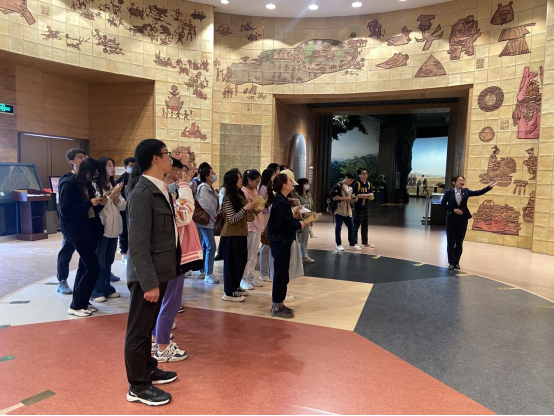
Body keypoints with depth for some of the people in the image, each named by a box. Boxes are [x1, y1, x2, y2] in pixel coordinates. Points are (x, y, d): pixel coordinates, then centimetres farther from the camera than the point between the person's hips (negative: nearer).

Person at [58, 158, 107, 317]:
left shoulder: (86, 185, 12)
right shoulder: (68, 184, -12)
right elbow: (66, 211, -20)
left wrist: (100, 204, -3)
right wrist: (89, 203, -21)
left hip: (89, 230, 9)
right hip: (77, 232, -8)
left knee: (85, 267, 13)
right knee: (93, 268, -8)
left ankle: (82, 302, 23)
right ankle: (76, 306, 3)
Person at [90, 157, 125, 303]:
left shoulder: (114, 185, 15)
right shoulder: (94, 185, -9)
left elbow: (123, 206, 11)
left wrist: (117, 198, -8)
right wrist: (111, 194, -17)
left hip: (114, 228, 7)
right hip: (101, 228, -7)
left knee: (109, 260, 14)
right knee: (99, 261, 0)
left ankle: (107, 288, 24)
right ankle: (97, 291, 9)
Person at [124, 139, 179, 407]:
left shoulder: (159, 190, 8)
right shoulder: (143, 193, -20)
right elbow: (138, 244, -23)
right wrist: (149, 282, -23)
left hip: (159, 271, 9)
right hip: (148, 275, -9)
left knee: (148, 326, 22)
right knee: (139, 330, 6)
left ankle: (148, 369, 39)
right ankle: (138, 386, 21)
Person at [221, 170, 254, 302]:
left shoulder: (240, 195, 8)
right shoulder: (228, 199, -16)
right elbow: (232, 219, -19)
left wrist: (251, 208, 5)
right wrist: (245, 208, -21)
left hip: (241, 234, 8)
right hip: (231, 236, -8)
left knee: (241, 261, 16)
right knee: (231, 262, 1)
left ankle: (236, 287, 31)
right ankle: (229, 293, 12)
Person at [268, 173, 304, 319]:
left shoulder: (283, 200, 12)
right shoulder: (280, 202, -19)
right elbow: (280, 225, -25)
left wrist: (293, 216, 6)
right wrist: (298, 225, -16)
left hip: (283, 242, 10)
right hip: (280, 242, -10)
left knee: (282, 274, 16)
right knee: (281, 274, -1)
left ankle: (279, 304, 27)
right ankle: (276, 308, 9)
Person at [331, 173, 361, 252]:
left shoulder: (350, 188, 17)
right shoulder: (339, 186, -8)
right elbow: (333, 196, -18)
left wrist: (354, 199, 3)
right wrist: (345, 198, -19)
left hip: (348, 211, 8)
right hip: (339, 210, -8)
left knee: (351, 227, 7)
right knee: (338, 228, -1)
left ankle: (352, 245, 15)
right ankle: (339, 245, 9)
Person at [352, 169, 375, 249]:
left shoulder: (369, 184, 9)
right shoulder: (357, 184, -8)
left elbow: (372, 197, 7)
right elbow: (355, 195, -15)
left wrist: (362, 196, -13)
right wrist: (367, 195, -13)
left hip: (366, 208, 6)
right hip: (358, 208, -6)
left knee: (365, 226, 14)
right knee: (356, 226, -3)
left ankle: (365, 242, 24)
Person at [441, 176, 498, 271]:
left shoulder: (466, 191, 4)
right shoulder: (449, 192, -4)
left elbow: (479, 193, -1)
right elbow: (443, 205, -4)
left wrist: (490, 187, -8)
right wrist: (454, 209, -13)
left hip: (463, 220, 3)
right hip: (452, 219, -3)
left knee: (459, 242, 8)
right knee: (451, 242, 2)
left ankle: (457, 262, 19)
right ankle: (451, 263, 12)